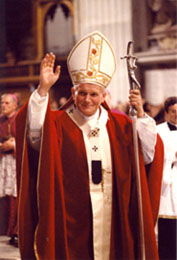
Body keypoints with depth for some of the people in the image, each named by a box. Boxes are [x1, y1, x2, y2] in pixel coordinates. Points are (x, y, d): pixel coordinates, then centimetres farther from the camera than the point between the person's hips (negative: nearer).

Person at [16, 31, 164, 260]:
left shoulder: (119, 125, 8)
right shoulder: (59, 123, 0)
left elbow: (148, 155, 1)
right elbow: (35, 134, -20)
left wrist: (140, 114, -8)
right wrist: (43, 89, -28)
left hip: (110, 214, 3)